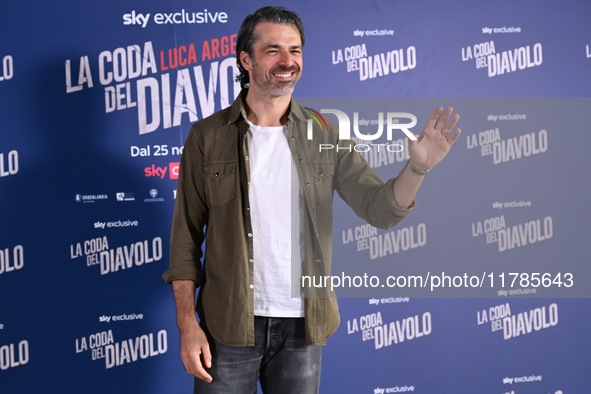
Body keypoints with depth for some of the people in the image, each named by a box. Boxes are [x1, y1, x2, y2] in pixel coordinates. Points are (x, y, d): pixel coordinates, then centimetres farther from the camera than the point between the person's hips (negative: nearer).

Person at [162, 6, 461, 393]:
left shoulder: (326, 136, 1)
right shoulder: (208, 136, -3)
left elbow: (381, 208, -2)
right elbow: (186, 235, -1)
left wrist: (418, 168, -22)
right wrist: (187, 323, -6)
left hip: (303, 326, 2)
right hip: (229, 326, -1)